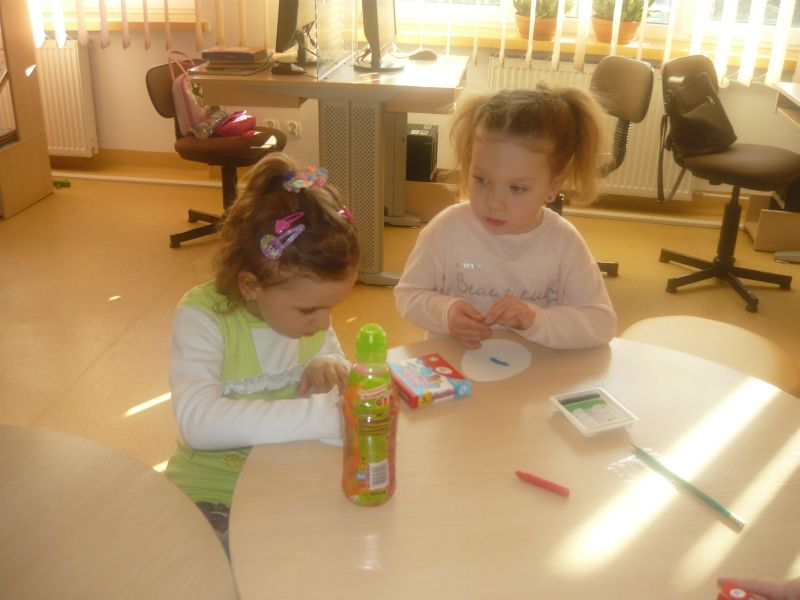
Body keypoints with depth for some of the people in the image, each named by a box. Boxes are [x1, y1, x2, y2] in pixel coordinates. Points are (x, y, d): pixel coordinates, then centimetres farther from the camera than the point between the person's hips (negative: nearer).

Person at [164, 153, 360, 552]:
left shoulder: (306, 303, -3)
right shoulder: (202, 317, -20)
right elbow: (197, 421, -36)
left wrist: (331, 368, -12)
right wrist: (323, 414, -41)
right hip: (213, 492, -5)